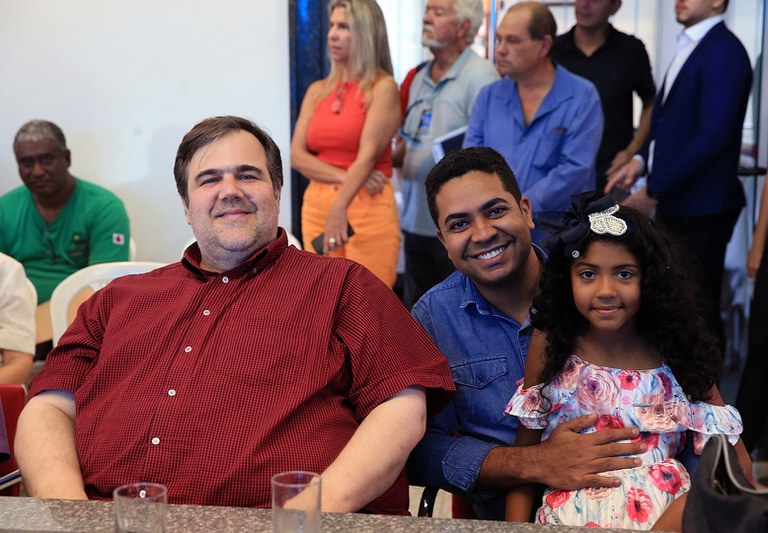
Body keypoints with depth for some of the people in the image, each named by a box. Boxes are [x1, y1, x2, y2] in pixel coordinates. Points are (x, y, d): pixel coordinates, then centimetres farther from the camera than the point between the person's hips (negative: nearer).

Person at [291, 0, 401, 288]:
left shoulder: (383, 88, -4)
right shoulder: (317, 91, 11)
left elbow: (368, 156, -16)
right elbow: (297, 155, 4)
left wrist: (340, 209, -28)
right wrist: (345, 176, -12)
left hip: (367, 208, -5)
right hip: (317, 205, 5)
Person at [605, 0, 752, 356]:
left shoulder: (723, 52, -14)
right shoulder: (689, 48, 15)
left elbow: (713, 136, -21)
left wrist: (653, 192, -18)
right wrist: (641, 159, 3)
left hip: (700, 207, -8)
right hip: (674, 204, 8)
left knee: (697, 313, 2)